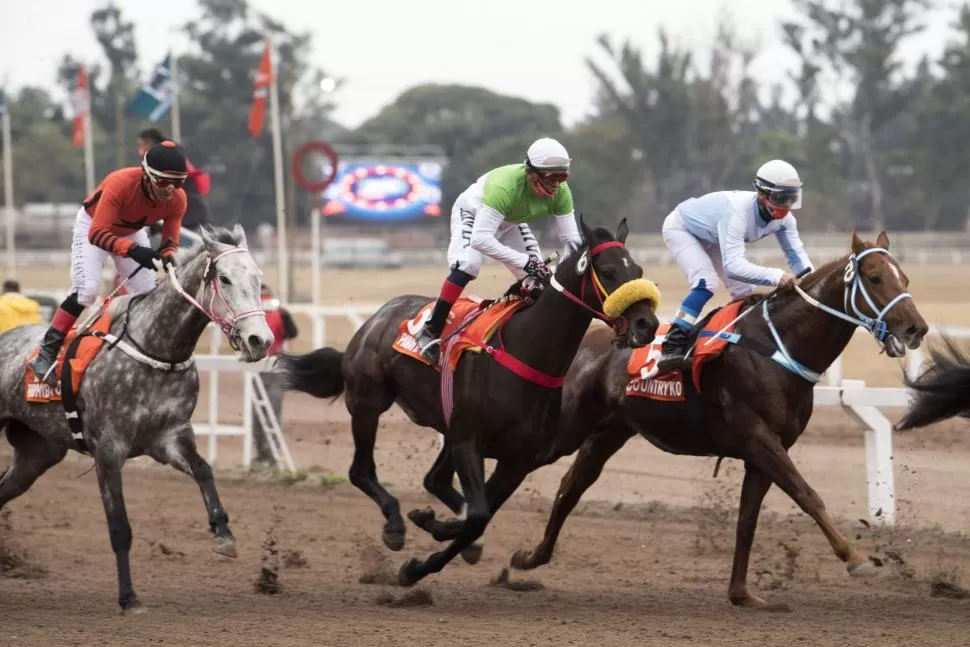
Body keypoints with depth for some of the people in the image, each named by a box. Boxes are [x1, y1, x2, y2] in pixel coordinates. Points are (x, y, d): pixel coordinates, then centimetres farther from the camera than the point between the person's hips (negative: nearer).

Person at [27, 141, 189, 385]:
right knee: (86, 289, -21)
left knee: (148, 293, 0)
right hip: (93, 225, -5)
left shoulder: (177, 199, -25)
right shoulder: (120, 184, -41)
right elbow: (97, 234, -42)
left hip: (132, 232, 5)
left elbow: (171, 241, -17)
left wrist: (167, 257, -43)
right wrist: (132, 250, -57)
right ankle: (47, 352, -16)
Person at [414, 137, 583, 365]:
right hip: (472, 212, -6)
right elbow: (480, 239, -51)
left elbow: (571, 238, -19)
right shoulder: (504, 186, -45)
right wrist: (525, 261, -55)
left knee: (537, 276, -6)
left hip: (510, 223, 6)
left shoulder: (560, 192, -27)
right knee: (467, 264, -29)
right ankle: (431, 331, -24)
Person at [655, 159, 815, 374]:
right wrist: (776, 276, -66)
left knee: (745, 291, 0)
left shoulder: (782, 217, -22)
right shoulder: (737, 213, -45)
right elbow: (733, 266, -54)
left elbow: (796, 254, -18)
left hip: (710, 238, 8)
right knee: (706, 282, -28)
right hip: (680, 228, -8)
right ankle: (672, 347, -30)